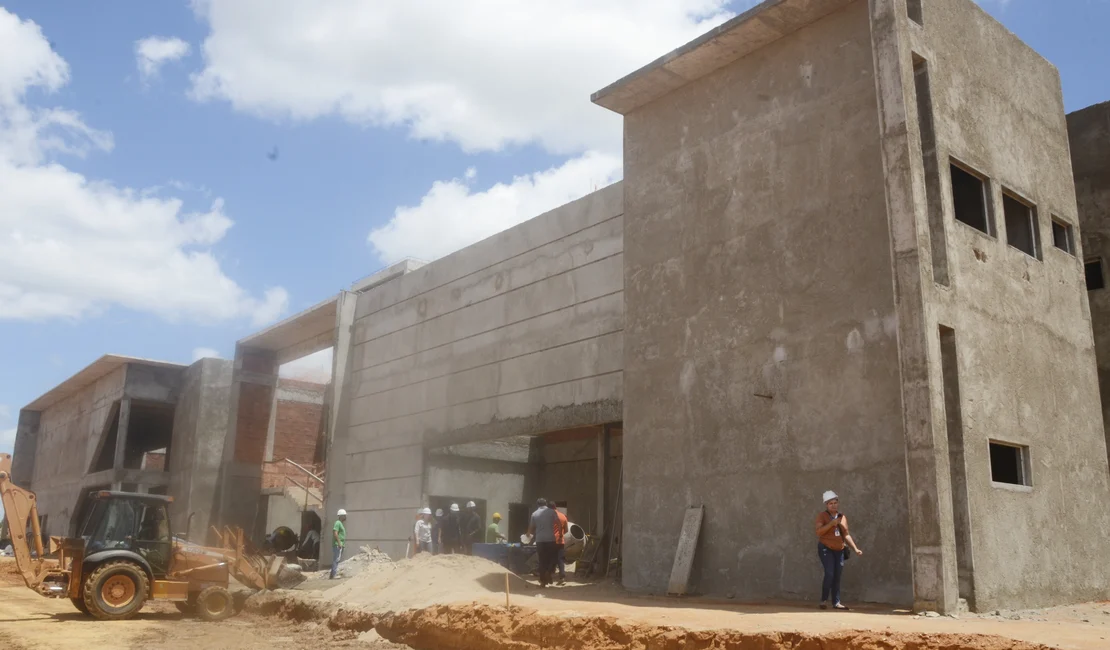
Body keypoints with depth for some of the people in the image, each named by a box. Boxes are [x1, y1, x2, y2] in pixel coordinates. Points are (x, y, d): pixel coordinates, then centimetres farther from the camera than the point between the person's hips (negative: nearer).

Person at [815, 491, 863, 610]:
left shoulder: (843, 517, 9)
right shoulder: (822, 515, -5)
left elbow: (846, 535, 14)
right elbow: (818, 532, -16)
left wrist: (855, 548, 7)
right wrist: (831, 523, -22)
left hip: (839, 550, 5)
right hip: (826, 549, -5)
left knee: (837, 577, 5)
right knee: (829, 574, -16)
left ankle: (836, 602, 10)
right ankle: (824, 600, -6)